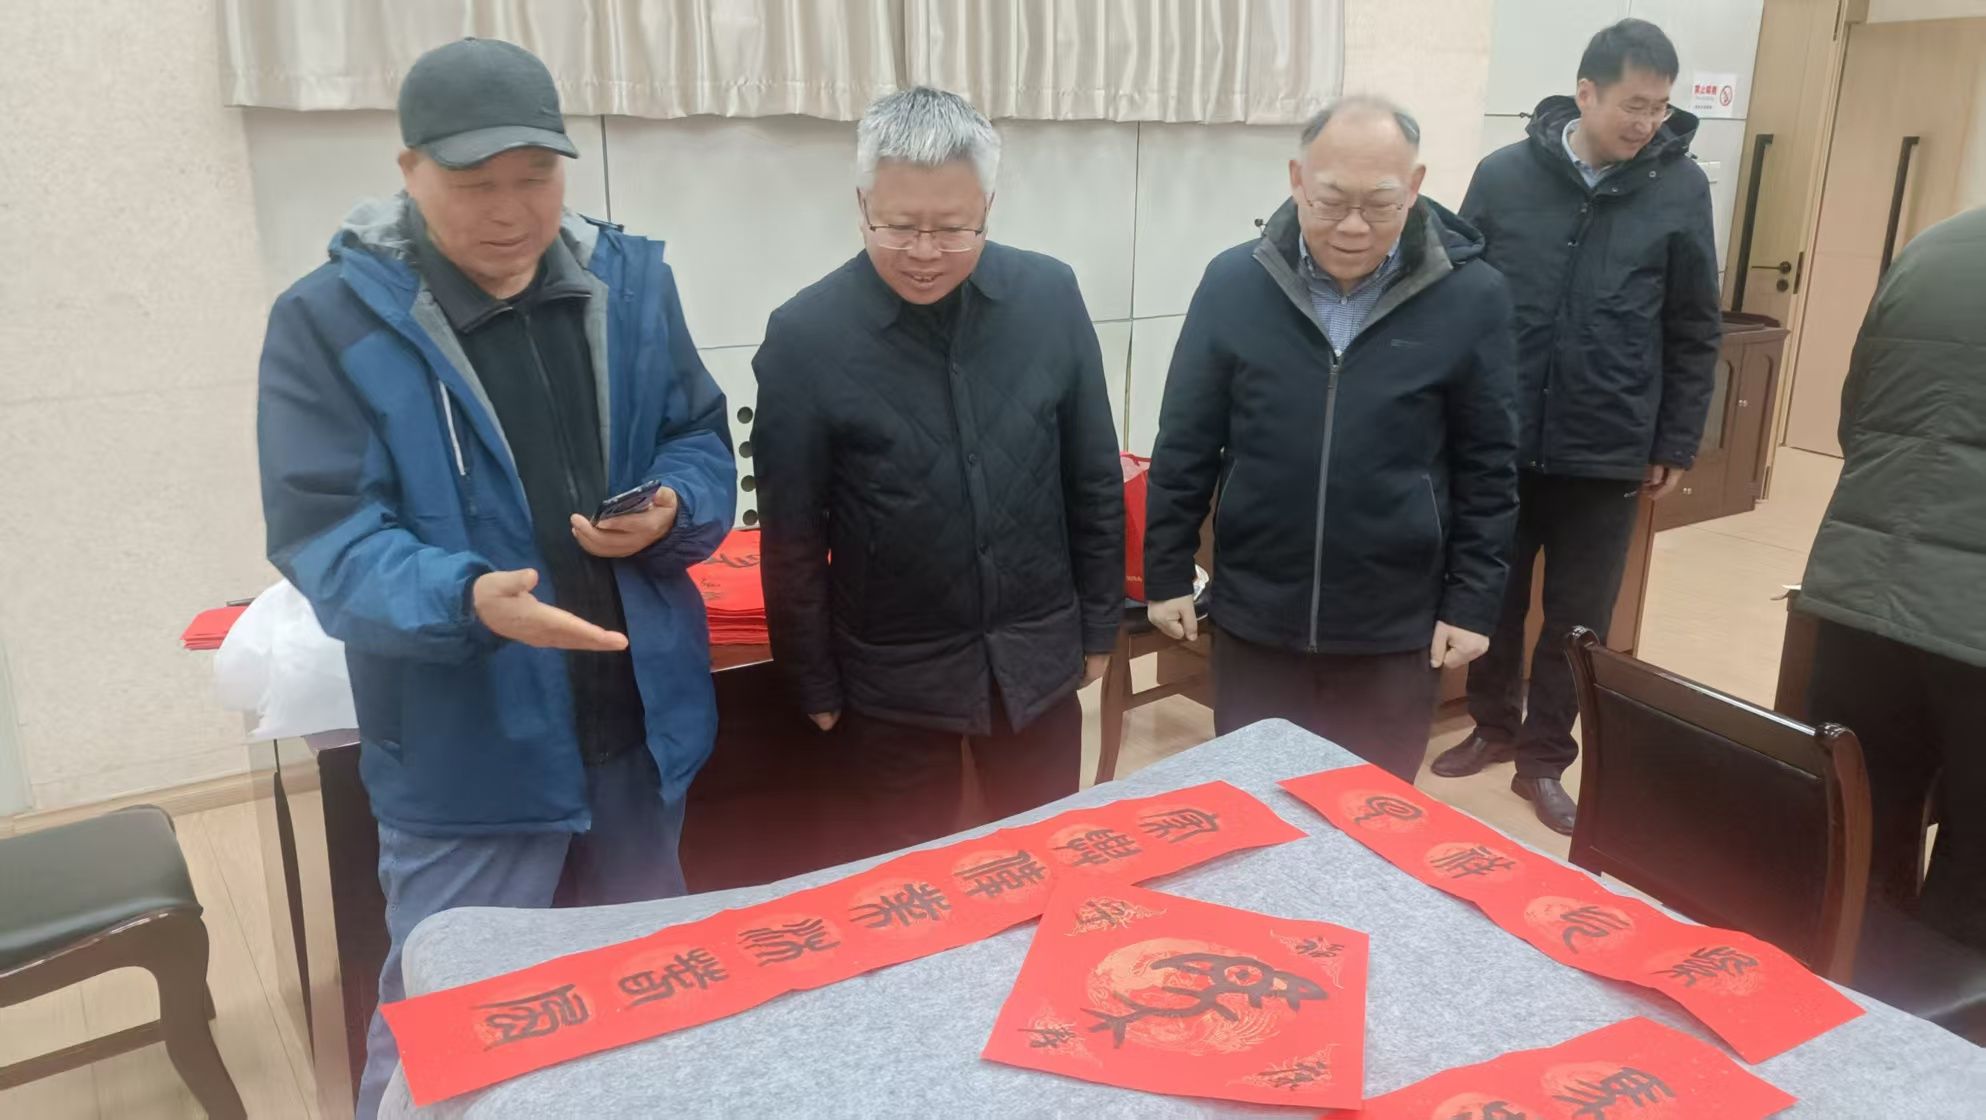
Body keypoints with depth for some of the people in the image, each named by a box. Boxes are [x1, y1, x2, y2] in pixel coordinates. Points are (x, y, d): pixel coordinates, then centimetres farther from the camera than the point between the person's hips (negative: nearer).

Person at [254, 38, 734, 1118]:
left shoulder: (630, 281, 1)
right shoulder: (329, 318, -12)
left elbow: (704, 451, 6)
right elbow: (327, 538, -17)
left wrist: (671, 511, -17)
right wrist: (467, 599, -36)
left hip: (641, 723, 4)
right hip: (466, 750, -4)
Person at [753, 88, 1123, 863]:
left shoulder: (1050, 297, -7)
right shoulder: (806, 335, -14)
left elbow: (1094, 479, 2)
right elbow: (792, 535, -7)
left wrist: (1098, 623, 6)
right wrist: (816, 684, -3)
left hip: (1036, 655, 3)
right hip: (892, 675, -2)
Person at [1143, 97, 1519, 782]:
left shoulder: (1470, 297, -8)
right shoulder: (1234, 283, -6)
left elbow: (1486, 469, -1)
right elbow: (1185, 446, 0)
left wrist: (1472, 602, -2)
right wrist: (1168, 572, 1)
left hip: (1395, 626, 0)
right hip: (1255, 616, 1)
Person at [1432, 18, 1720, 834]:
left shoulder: (1680, 189, -3)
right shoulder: (1504, 176, -4)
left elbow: (1694, 334, 2)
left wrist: (1676, 445, 2)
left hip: (1608, 454, 0)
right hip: (1498, 443, 0)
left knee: (1578, 620, 10)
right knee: (1493, 598, 14)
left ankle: (1544, 758, 27)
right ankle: (1493, 727, 36)